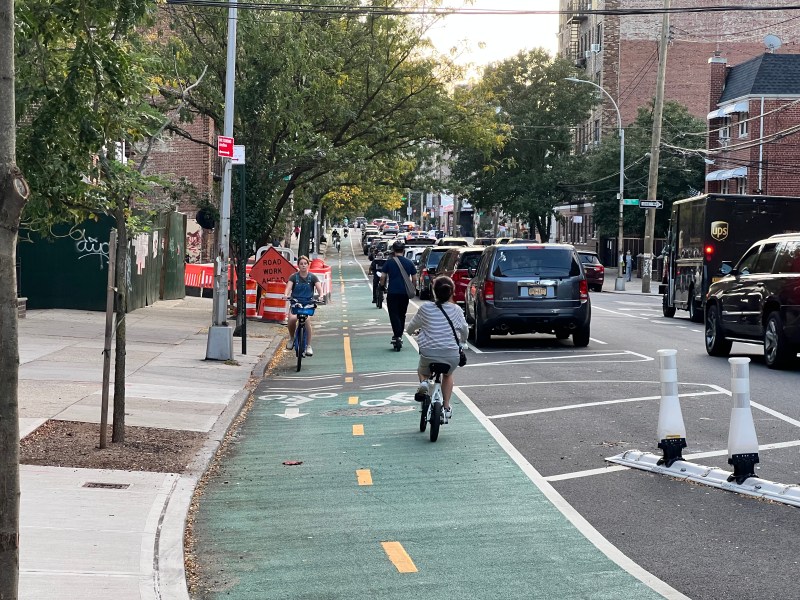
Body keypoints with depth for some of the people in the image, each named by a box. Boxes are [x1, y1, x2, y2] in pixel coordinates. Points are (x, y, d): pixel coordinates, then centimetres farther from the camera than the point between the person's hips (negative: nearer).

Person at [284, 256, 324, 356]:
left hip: (308, 304, 0)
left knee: (307, 320, -28)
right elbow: (288, 287, -15)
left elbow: (319, 288, -12)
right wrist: (286, 295, -36)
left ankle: (308, 346, -16)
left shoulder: (312, 277, 0)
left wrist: (320, 295, -34)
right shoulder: (294, 277, 0)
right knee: (292, 319, -29)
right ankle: (291, 338, 0)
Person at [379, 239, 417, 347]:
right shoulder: (409, 263, 4)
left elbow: (383, 277, -2)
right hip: (405, 293, 3)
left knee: (394, 314, -3)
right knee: (402, 315, 16)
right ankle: (400, 335, 21)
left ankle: (397, 335, -18)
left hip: (392, 292, -3)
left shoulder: (389, 262, -3)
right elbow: (414, 279, 5)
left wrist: (384, 287, 15)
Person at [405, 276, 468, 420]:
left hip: (428, 354, -1)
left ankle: (423, 382, -1)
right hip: (452, 356, 1)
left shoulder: (425, 308, -2)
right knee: (447, 375, 35)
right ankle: (446, 407, 28)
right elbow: (465, 331, 13)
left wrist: (415, 331, 36)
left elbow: (409, 329, 11)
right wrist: (461, 342, 36)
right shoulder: (456, 310, 0)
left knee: (422, 371, 33)